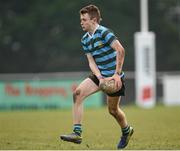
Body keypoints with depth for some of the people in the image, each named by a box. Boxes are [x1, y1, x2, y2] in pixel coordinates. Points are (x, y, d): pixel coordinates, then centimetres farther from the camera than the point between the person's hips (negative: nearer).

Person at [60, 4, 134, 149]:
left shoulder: (104, 33, -18)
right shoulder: (85, 40, 6)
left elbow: (120, 50, -24)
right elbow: (91, 61, 2)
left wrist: (117, 74, -25)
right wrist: (100, 78, -16)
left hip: (114, 76, -6)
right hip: (99, 75, 7)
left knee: (113, 110, 4)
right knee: (78, 93, -15)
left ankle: (127, 131, 37)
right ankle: (77, 133, -18)